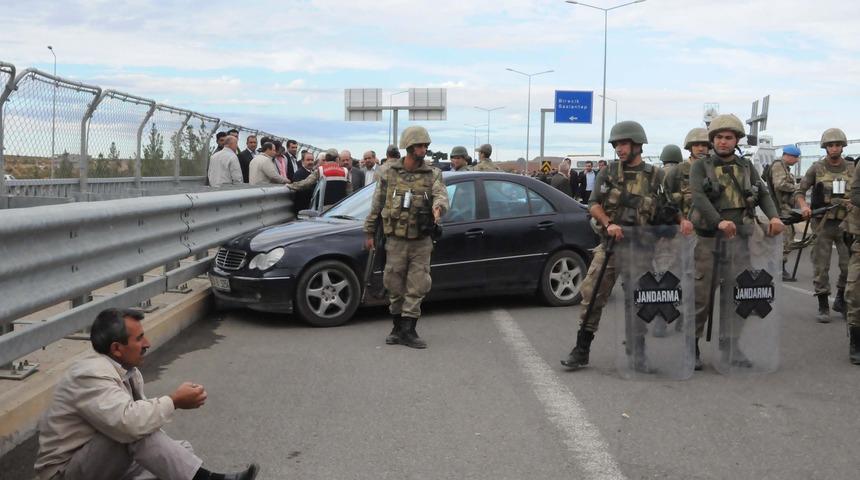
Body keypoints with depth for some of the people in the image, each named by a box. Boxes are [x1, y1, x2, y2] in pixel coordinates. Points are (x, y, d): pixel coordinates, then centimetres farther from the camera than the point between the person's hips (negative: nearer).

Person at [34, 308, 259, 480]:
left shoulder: (128, 372, 2)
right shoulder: (92, 375, -25)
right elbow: (130, 422, -40)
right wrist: (174, 401, -27)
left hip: (105, 459, 9)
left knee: (182, 449, 1)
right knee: (137, 430, -32)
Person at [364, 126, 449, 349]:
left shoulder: (433, 174, 2)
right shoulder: (389, 172, 1)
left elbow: (441, 195, -14)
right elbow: (376, 204, 6)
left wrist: (439, 206, -38)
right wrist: (369, 233, 7)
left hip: (421, 242, 0)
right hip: (395, 241, 0)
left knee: (417, 288, -1)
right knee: (395, 288, 7)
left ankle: (407, 330, 6)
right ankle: (398, 328, 23)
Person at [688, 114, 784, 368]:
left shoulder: (747, 167, 13)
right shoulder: (701, 166, 1)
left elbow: (763, 194, 6)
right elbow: (698, 196, -15)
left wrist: (774, 216, -16)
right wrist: (719, 221, -30)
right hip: (708, 239, -4)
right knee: (701, 296, -2)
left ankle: (730, 346, 20)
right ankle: (692, 347, 9)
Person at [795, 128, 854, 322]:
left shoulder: (852, 169, 7)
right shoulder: (817, 169, 2)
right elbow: (800, 192, 2)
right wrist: (803, 206, -17)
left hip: (846, 223, 2)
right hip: (823, 224, -2)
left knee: (850, 265, 0)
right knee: (821, 266, 0)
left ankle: (841, 300, 22)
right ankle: (823, 306, 9)